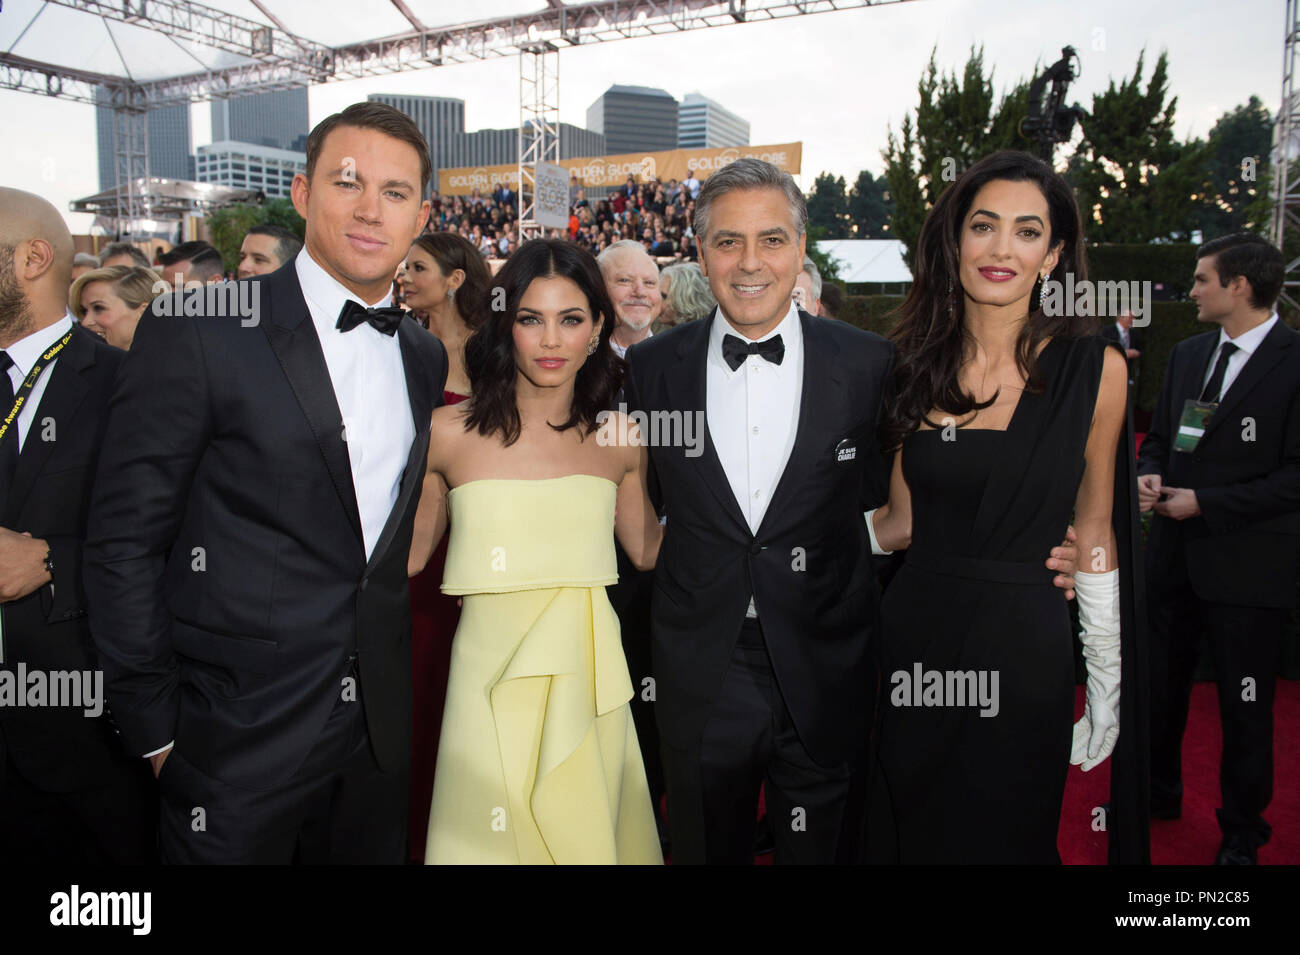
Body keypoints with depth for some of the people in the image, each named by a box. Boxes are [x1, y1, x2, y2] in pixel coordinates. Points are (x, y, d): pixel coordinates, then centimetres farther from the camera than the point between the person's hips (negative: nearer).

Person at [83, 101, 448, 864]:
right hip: (239, 737, -5)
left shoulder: (427, 357, 7)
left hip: (380, 732, 5)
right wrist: (154, 726, -8)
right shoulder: (198, 332, -10)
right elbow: (125, 538, -9)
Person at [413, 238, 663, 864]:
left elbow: (647, 550, 14)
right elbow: (410, 555, 4)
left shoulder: (619, 438, 2)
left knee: (585, 831, 16)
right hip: (492, 677, -2)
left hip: (587, 679, 2)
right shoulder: (449, 433, -5)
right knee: (491, 834, 8)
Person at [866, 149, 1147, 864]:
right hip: (917, 642, 2)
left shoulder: (1094, 369, -4)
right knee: (908, 831, 17)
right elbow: (902, 522, 6)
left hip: (1025, 650, -2)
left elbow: (1093, 531, 2)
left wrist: (1107, 689, 3)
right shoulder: (916, 368, 1)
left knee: (1008, 836, 15)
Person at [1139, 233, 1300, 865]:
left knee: (1246, 706, 9)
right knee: (1159, 687, 18)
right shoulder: (1187, 355, 8)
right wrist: (1150, 473, -5)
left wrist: (1205, 502, -19)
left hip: (1247, 568, -6)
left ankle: (1242, 831, 29)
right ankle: (1159, 795, 40)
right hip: (1175, 557, 6)